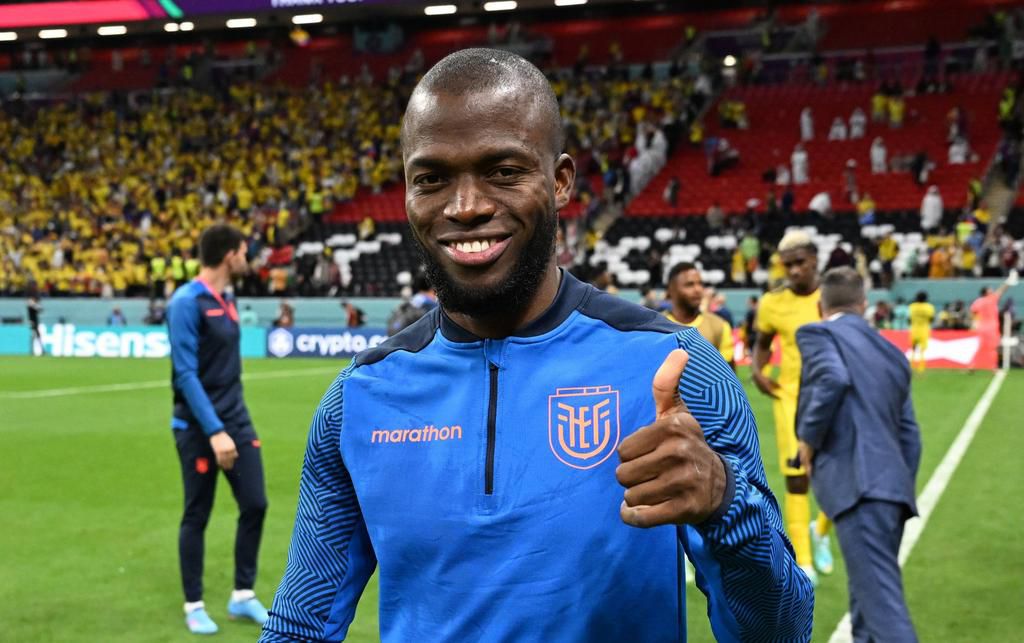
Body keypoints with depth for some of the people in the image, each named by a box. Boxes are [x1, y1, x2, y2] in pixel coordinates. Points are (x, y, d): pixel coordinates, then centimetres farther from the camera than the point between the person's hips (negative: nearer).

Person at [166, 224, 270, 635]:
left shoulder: (227, 300, 10)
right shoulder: (187, 302, -16)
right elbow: (185, 374, -21)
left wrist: (231, 423, 18)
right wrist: (214, 431, -25)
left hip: (236, 420, 7)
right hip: (199, 428, -7)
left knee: (254, 504, 4)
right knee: (197, 516, 4)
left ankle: (243, 596, 19)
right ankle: (194, 605, 19)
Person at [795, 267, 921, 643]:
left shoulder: (818, 333, 3)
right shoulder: (892, 353, 23)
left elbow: (833, 378, -19)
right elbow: (909, 437, 21)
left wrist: (809, 439, -7)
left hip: (858, 484, -8)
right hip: (891, 486, 8)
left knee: (881, 601, -13)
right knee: (871, 593, 20)